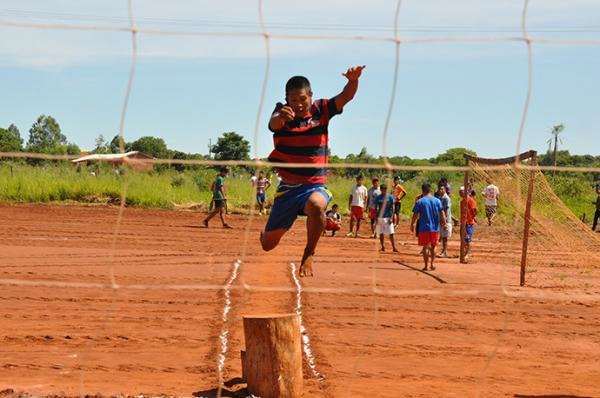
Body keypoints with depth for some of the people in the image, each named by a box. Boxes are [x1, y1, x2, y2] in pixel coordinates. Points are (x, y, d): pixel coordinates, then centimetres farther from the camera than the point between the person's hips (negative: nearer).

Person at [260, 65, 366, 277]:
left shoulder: (320, 110, -3)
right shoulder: (282, 113, -6)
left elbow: (346, 96, -18)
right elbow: (273, 123, -31)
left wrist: (353, 80, -41)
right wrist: (280, 117, -56)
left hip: (316, 184, -1)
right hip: (288, 186, 1)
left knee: (316, 206, -39)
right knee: (268, 244, 9)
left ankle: (309, 254, -16)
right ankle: (268, 230, 49)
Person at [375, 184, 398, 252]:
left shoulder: (390, 197, -1)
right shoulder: (378, 198, 3)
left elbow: (392, 208, -2)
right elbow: (376, 209, 7)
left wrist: (391, 218, -10)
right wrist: (376, 218, -1)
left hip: (388, 217, -2)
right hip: (380, 217, 2)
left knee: (391, 233, -5)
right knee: (381, 233, 6)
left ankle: (394, 247, -2)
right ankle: (383, 246, 15)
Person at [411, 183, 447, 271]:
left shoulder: (419, 202, -5)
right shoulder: (437, 200, 2)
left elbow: (415, 215, -5)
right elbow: (442, 213, -2)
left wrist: (412, 224, 5)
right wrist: (444, 224, 1)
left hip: (424, 228, -3)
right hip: (435, 228, 3)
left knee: (426, 247, 2)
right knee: (433, 246, 16)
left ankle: (426, 265, 1)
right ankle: (432, 264, 17)